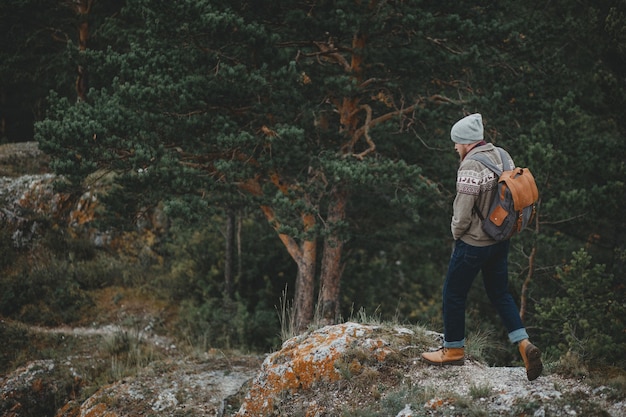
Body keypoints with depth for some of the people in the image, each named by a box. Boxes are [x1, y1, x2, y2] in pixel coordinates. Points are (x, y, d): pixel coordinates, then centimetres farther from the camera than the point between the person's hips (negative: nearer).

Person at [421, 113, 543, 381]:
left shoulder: (470, 166, -23)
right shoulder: (502, 156, 1)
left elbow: (463, 212, -22)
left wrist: (456, 232, -3)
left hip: (473, 243, -8)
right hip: (500, 241, 8)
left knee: (453, 294, 10)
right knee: (500, 293, 17)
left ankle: (453, 349, 22)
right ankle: (524, 344, 5)